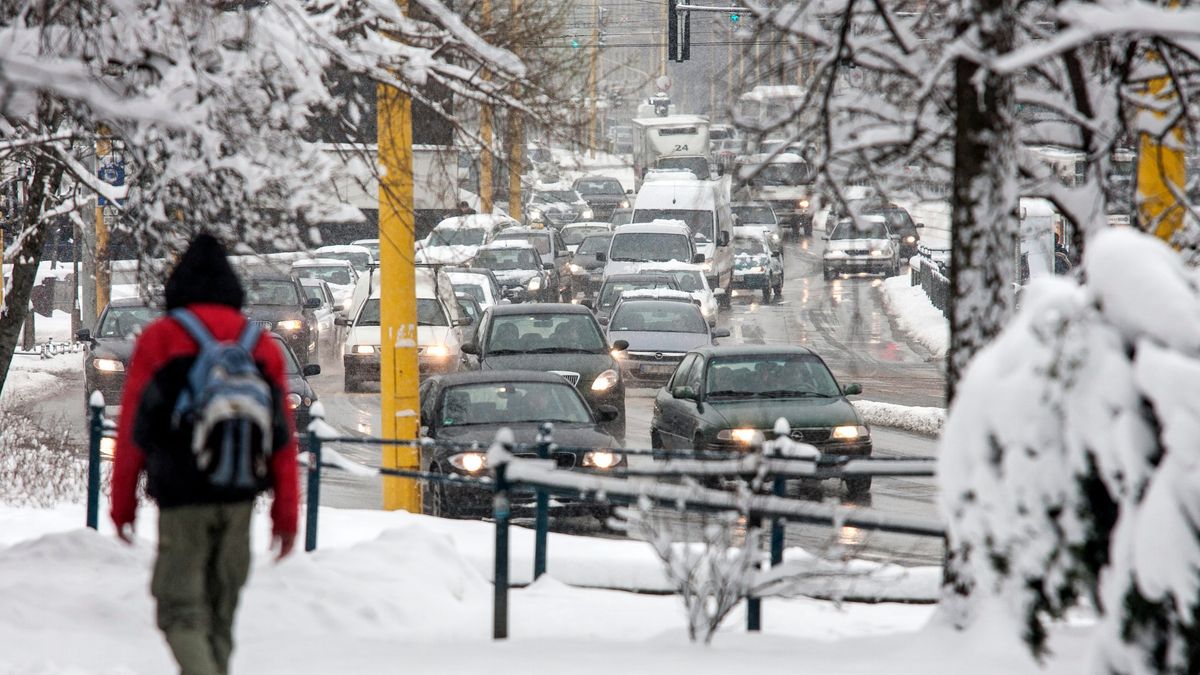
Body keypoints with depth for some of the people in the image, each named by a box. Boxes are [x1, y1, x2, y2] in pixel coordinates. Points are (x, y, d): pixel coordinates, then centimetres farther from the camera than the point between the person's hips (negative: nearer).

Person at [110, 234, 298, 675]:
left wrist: (123, 503, 6)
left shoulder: (158, 340, 0)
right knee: (220, 613, 14)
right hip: (239, 497, 4)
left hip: (182, 495, -4)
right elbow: (283, 438, 8)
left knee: (181, 609, -5)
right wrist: (286, 514, 11)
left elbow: (133, 429, -1)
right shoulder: (263, 347, 10)